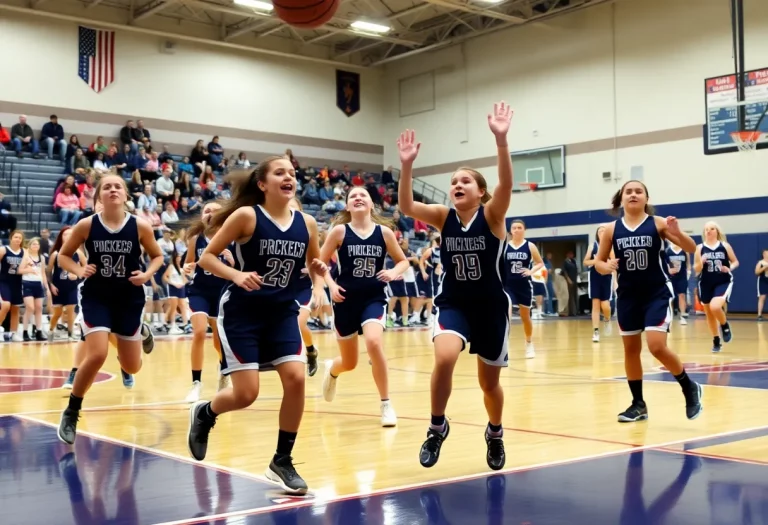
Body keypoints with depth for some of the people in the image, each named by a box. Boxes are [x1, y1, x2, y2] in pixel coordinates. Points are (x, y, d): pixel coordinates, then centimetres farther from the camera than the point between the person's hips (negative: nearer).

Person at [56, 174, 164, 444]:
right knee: (97, 355, -21)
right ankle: (71, 413, 2)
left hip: (130, 299, 1)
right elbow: (63, 255, 3)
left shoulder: (140, 227, -10)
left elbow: (157, 256, 5)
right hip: (96, 297, -1)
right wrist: (79, 270, -16)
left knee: (131, 367, 9)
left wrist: (147, 274, -14)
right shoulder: (86, 225, -10)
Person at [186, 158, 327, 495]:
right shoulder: (246, 216, -12)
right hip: (242, 312, -4)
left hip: (283, 312, 4)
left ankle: (282, 461, 7)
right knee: (246, 394, -8)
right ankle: (204, 414, 29)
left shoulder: (306, 223, 1)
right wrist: (237, 275, -25)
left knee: (296, 379, -11)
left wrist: (318, 284, -7)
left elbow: (315, 265, 15)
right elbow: (206, 257, -8)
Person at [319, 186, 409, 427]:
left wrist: (394, 273, -11)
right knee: (349, 363, 10)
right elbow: (320, 263, 1)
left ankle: (386, 404, -10)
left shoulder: (384, 232, 0)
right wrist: (331, 285, -15)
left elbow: (403, 261, 10)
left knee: (374, 343, -28)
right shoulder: (339, 231, -4)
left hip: (374, 299, 0)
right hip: (346, 300, 0)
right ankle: (332, 369, 52)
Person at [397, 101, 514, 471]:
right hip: (452, 303, 1)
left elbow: (506, 184, -29)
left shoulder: (492, 216, -10)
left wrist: (501, 141, -43)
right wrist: (407, 165, -33)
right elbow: (406, 207, -19)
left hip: (491, 307, -1)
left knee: (489, 382, 10)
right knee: (444, 359, -27)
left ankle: (495, 434, 41)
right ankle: (437, 428, -3)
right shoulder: (443, 217, -3)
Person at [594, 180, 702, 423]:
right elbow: (598, 262, 8)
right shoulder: (611, 229, 0)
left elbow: (691, 248, -6)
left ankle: (689, 387, 10)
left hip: (657, 294, -3)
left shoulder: (658, 224, -6)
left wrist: (677, 232, -25)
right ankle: (638, 404, 22)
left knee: (657, 346, -15)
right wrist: (606, 267, -15)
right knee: (631, 349, 9)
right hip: (627, 295, 4)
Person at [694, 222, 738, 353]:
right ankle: (716, 341, 27)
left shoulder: (725, 246, 0)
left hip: (723, 282, -2)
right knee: (709, 314, 10)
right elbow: (696, 269, 2)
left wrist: (729, 268, -13)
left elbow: (735, 262, 7)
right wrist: (701, 262, -19)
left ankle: (725, 326, 6)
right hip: (706, 284, 3)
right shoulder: (700, 248, 1)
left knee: (715, 307, -26)